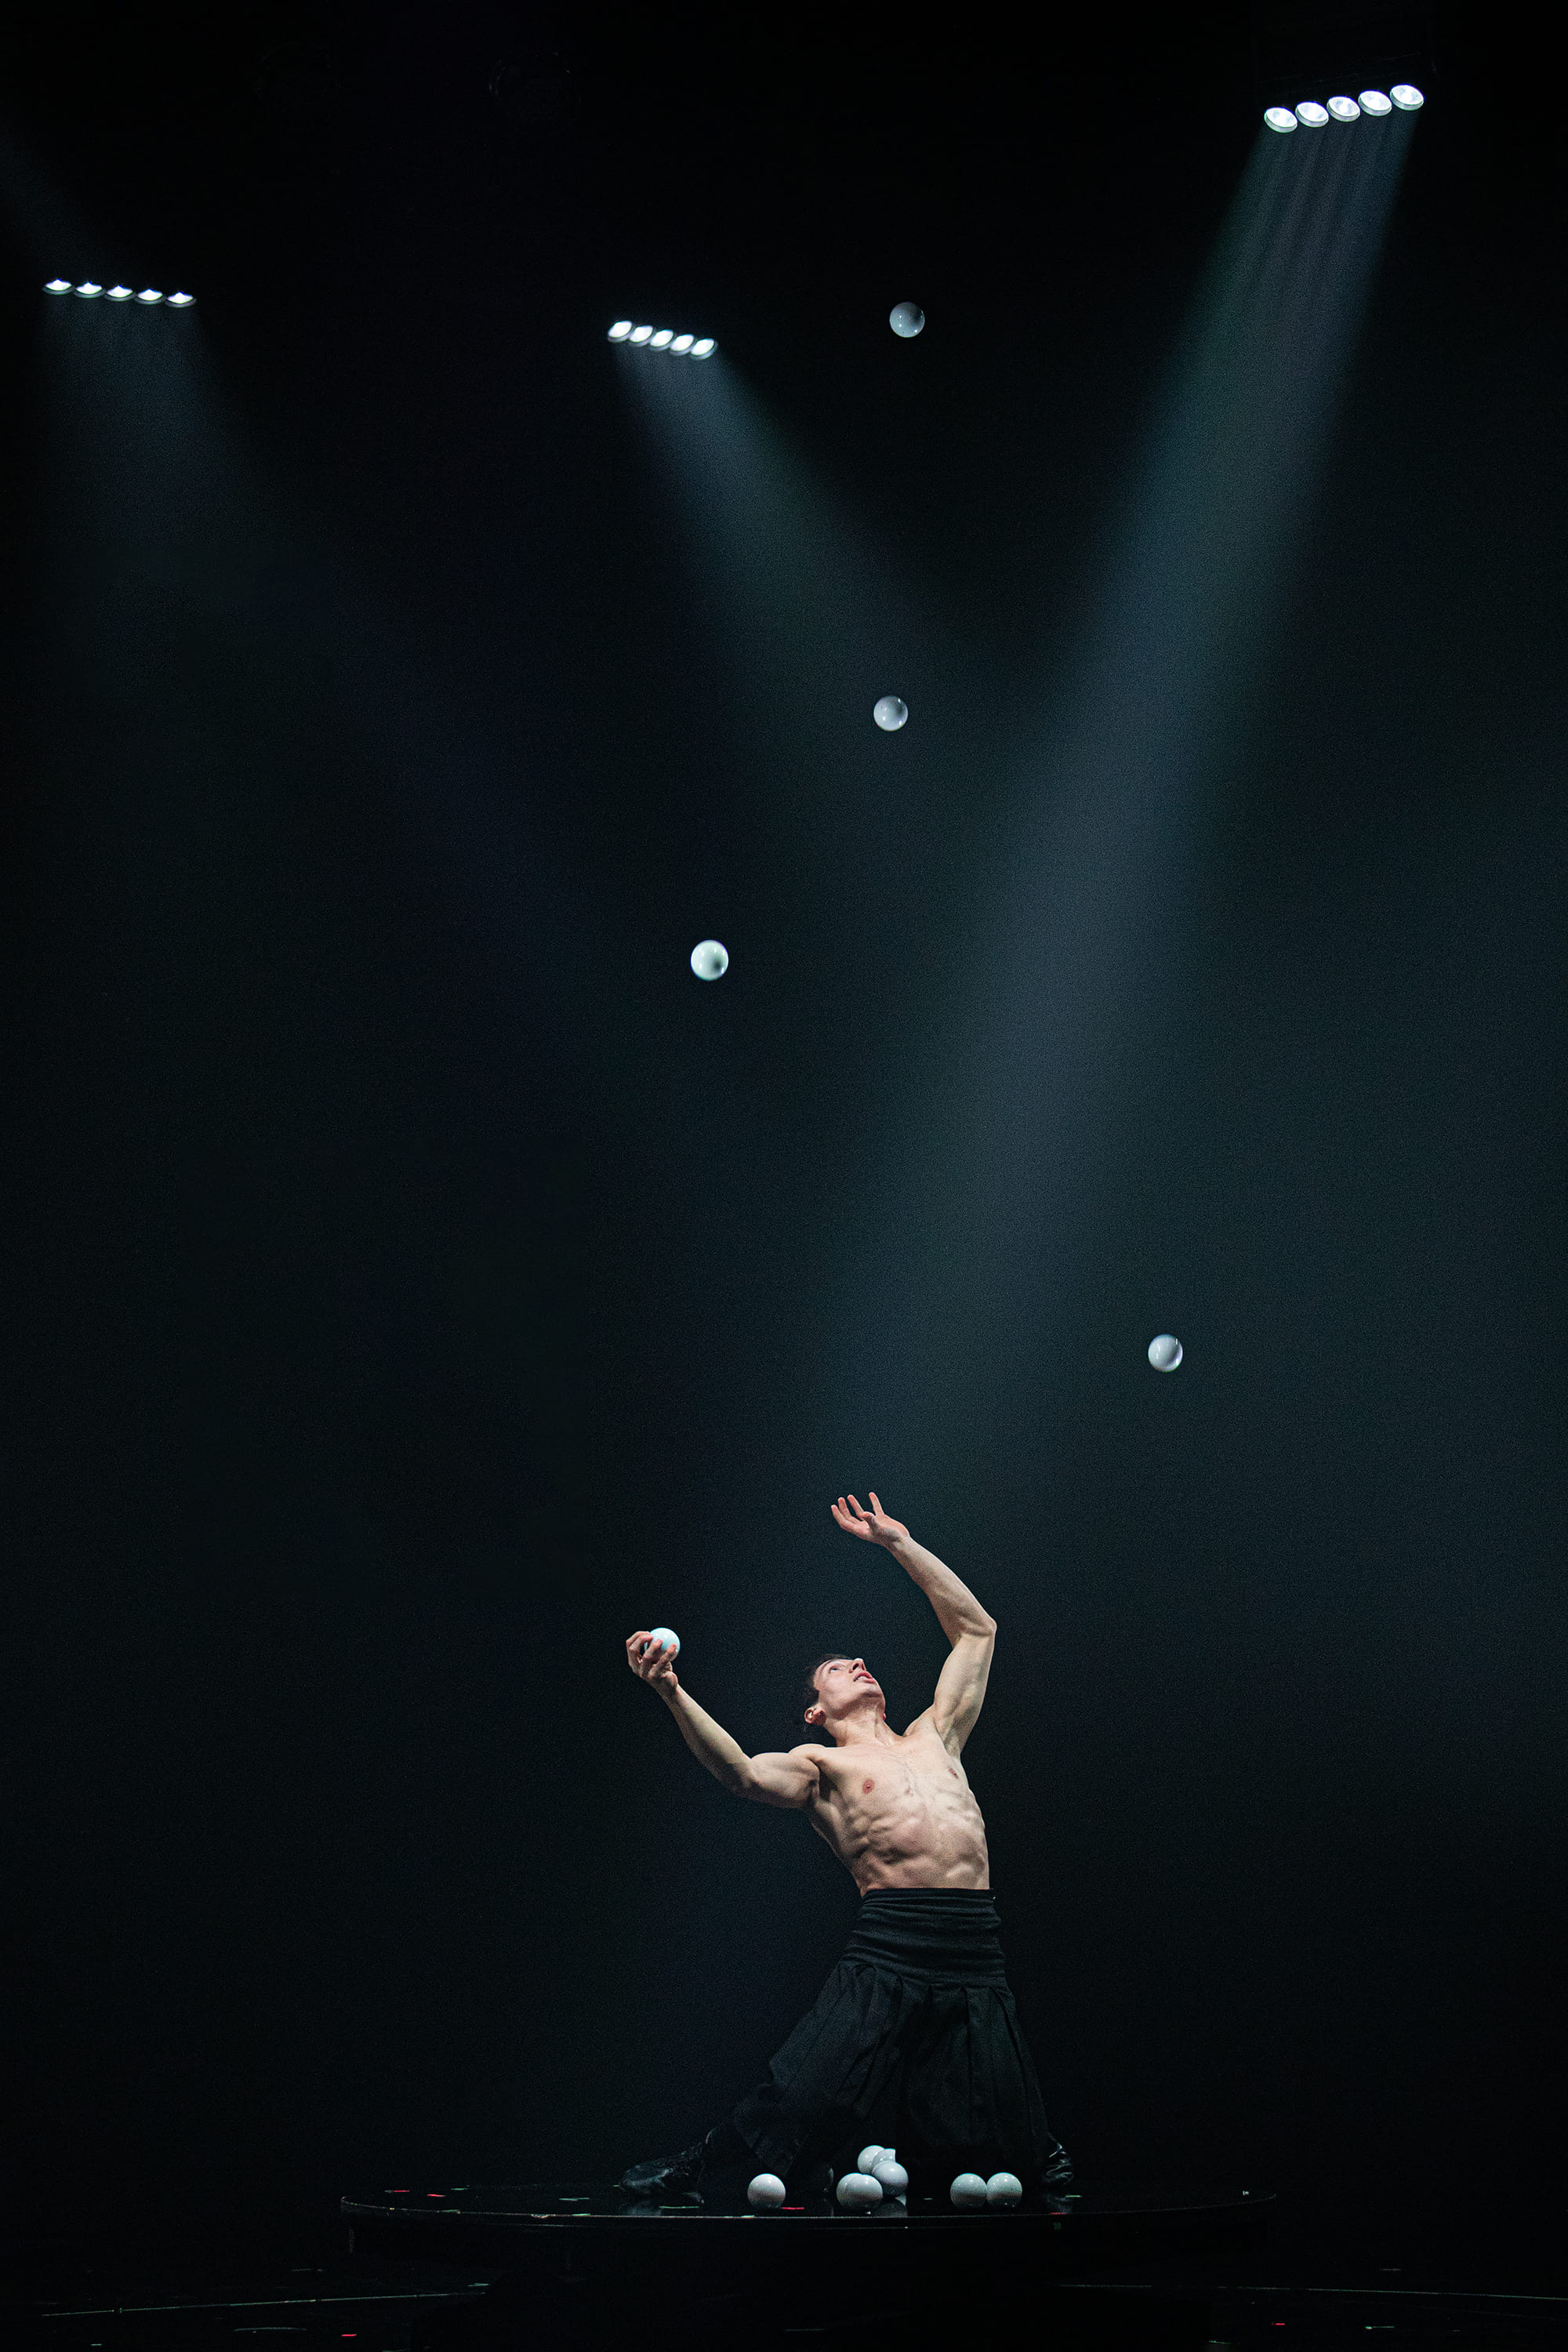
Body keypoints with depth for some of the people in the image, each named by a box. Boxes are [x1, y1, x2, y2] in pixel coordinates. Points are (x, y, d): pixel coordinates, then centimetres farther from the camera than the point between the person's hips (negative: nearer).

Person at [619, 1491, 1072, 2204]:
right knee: (804, 2096, -13)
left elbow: (976, 1630, 36)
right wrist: (673, 1694, -20)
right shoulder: (821, 1764, 15)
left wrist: (899, 1544, 35)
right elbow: (744, 1774, -6)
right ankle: (702, 2173, 4)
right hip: (885, 1953, -3)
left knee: (1001, 2151, 2)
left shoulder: (933, 1739, 29)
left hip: (974, 1955, 3)